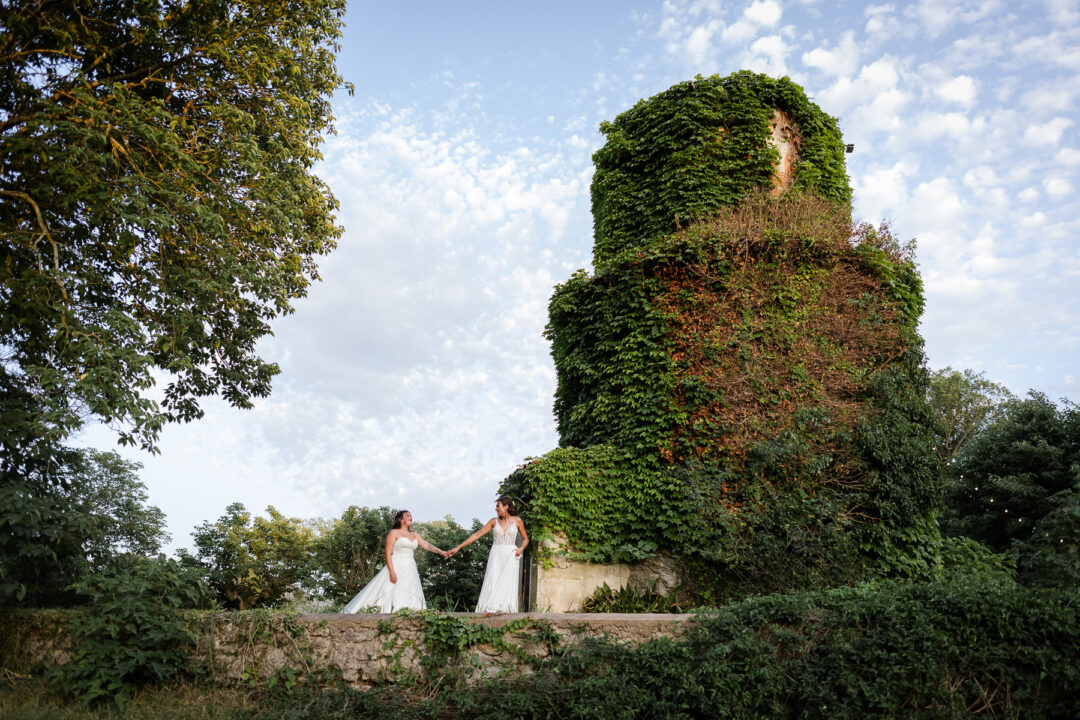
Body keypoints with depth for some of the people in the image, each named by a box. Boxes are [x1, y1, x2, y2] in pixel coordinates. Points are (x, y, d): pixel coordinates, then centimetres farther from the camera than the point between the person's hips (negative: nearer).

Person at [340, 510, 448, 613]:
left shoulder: (414, 535, 18)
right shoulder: (394, 533, -1)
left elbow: (426, 545, 10)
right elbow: (388, 553, -7)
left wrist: (441, 552, -5)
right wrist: (392, 572, -18)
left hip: (410, 570, 6)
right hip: (396, 567, -6)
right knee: (392, 593, -16)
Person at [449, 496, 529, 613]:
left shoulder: (517, 521, 5)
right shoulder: (494, 521, 8)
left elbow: (525, 539, 15)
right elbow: (477, 534, 7)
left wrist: (521, 549, -7)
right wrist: (458, 547, 2)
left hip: (510, 556, -1)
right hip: (496, 555, 1)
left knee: (508, 584, -12)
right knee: (492, 583, -12)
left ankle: (505, 610, -14)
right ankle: (490, 611, -16)